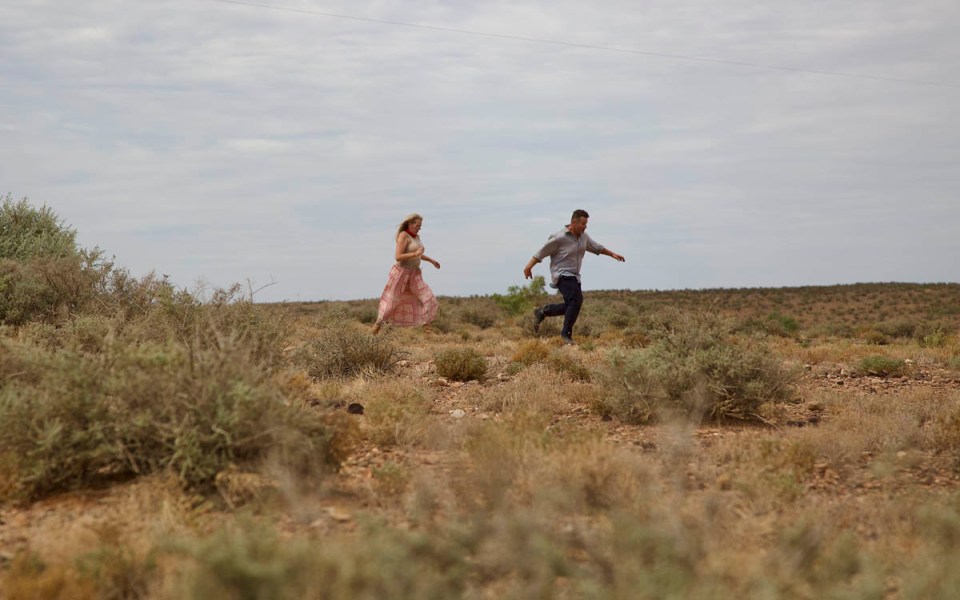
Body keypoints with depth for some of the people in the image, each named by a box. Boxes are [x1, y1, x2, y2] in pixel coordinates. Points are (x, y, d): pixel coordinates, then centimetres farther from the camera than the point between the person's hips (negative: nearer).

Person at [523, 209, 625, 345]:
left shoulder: (583, 236, 7)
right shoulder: (560, 237, -15)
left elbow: (596, 247, 25)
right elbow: (542, 251, -11)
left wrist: (612, 254, 28)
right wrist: (529, 267, -14)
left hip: (574, 276, 9)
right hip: (562, 275, -9)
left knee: (571, 306, 7)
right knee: (577, 299, -24)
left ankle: (541, 312, 25)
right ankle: (566, 333, -18)